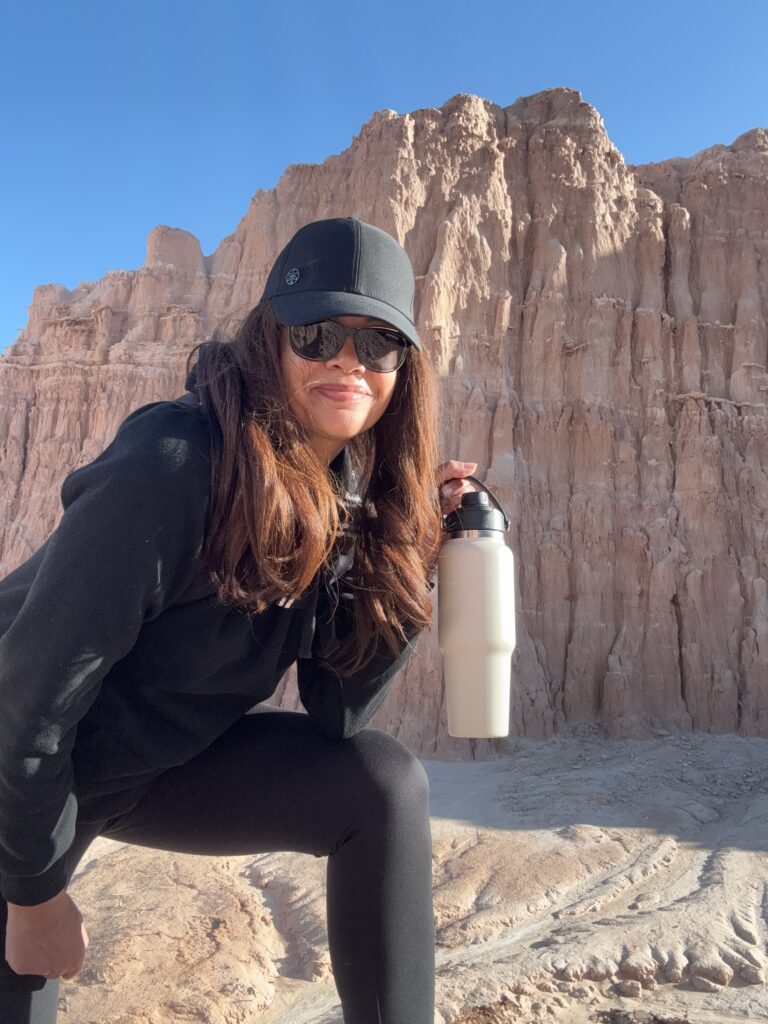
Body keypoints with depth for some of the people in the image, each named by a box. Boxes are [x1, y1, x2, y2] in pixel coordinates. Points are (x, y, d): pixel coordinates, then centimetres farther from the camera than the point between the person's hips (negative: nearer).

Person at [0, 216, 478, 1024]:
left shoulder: (354, 496, -11)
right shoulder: (173, 464, -31)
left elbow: (335, 713, -10)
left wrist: (412, 553, -19)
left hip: (170, 758, 5)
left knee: (382, 785, -13)